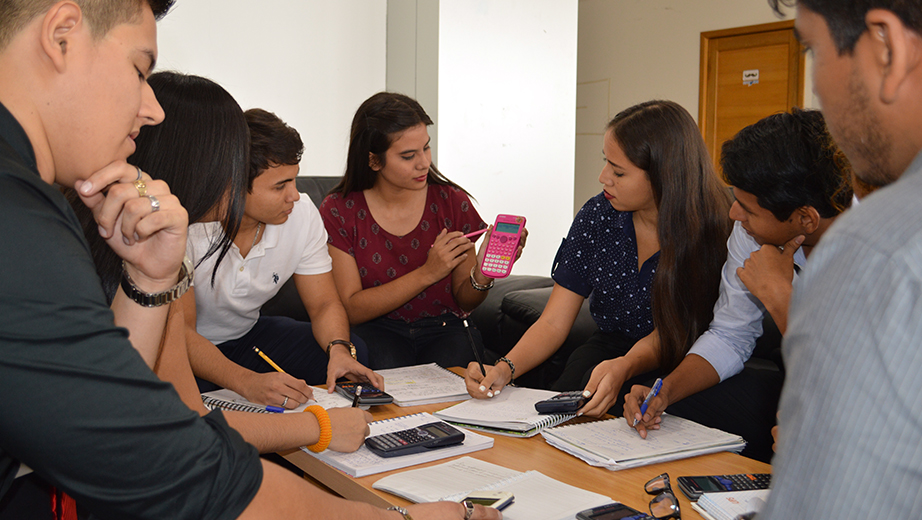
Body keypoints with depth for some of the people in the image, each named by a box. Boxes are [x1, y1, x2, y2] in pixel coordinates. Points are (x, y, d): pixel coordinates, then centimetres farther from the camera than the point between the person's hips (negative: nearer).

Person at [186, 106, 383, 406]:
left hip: (247, 334, 4)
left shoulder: (302, 214, -12)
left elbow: (324, 304, -5)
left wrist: (339, 349, -28)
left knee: (353, 354, -16)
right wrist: (248, 382, -44)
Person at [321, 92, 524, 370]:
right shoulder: (338, 211, -7)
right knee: (389, 369, -33)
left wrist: (481, 276, -18)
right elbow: (350, 310, -11)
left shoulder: (451, 202, -1)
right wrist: (428, 273, -19)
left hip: (444, 328, 1)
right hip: (377, 329, -1)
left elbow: (464, 301, 6)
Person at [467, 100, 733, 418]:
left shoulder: (710, 228, -17)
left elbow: (668, 333, -16)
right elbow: (553, 324, -5)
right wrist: (506, 369, -24)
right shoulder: (598, 215, -7)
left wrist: (624, 368, -38)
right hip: (608, 349, 3)